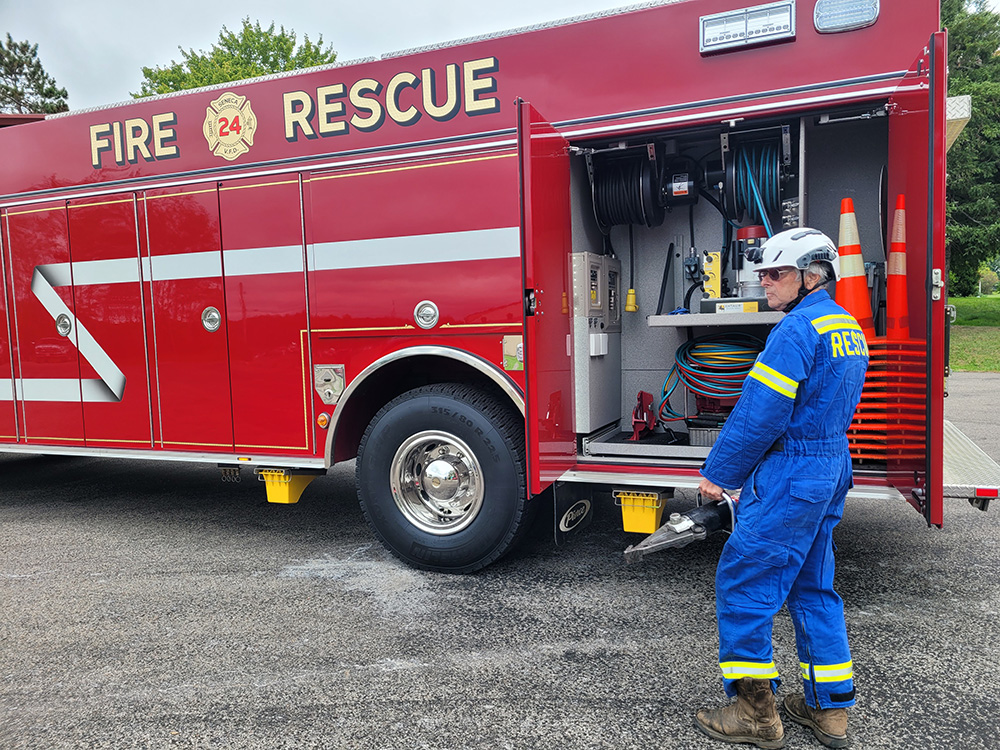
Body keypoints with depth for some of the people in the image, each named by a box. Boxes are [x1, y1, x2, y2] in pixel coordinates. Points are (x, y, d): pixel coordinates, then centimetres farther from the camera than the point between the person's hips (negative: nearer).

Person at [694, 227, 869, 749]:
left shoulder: (798, 329, -18)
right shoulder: (848, 327, 14)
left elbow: (760, 416, -22)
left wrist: (719, 473, -10)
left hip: (788, 480, -10)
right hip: (832, 474, 10)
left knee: (742, 583, 1)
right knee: (813, 586, 17)